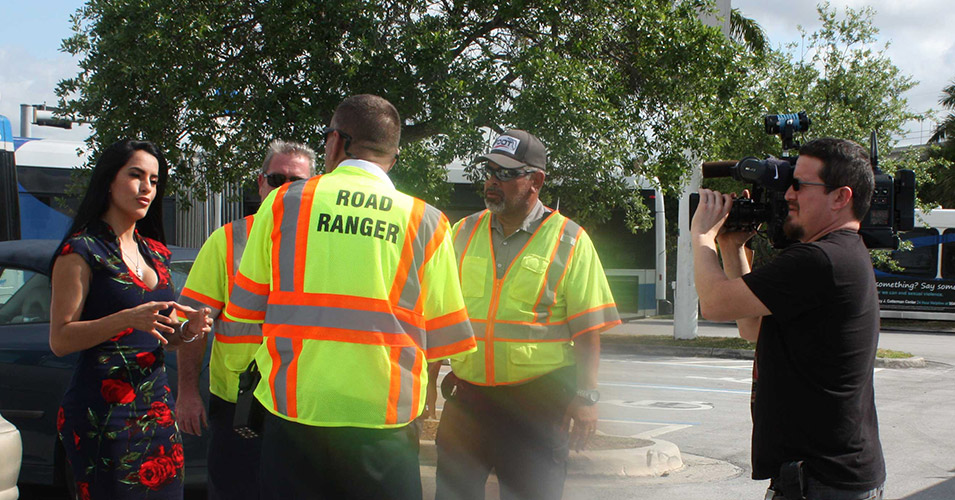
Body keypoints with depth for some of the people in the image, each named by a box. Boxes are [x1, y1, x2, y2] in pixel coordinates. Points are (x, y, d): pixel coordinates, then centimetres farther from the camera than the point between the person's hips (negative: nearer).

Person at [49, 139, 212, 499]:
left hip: (157, 407, 7)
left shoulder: (156, 252, 16)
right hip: (103, 412, -6)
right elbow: (60, 340, -10)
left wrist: (187, 330, 1)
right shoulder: (81, 250, -5)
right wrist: (129, 318, -22)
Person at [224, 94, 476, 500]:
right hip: (385, 419, 0)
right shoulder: (426, 222, 1)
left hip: (294, 410, 0)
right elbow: (442, 340, 3)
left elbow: (244, 311, 10)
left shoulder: (283, 202, 2)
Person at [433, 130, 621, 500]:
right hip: (466, 395, 4)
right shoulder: (464, 233, 9)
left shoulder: (568, 241, -1)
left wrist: (585, 398, -8)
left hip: (537, 401, -3)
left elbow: (587, 330, -3)